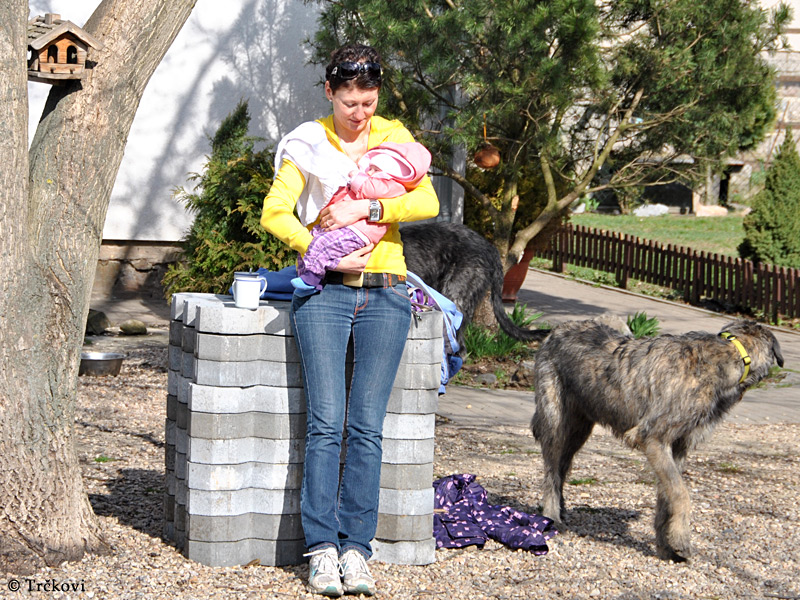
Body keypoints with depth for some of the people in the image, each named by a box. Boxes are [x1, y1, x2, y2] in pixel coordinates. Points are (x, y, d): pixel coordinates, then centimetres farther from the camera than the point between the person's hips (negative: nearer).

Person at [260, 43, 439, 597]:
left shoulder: (395, 137, 10)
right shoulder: (308, 144, 5)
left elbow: (428, 203, -1)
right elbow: (275, 213, -3)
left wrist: (367, 208, -13)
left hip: (384, 295, 1)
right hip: (326, 291, -1)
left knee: (368, 427, -3)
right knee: (326, 422, -9)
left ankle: (356, 549, 0)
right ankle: (322, 549, -5)